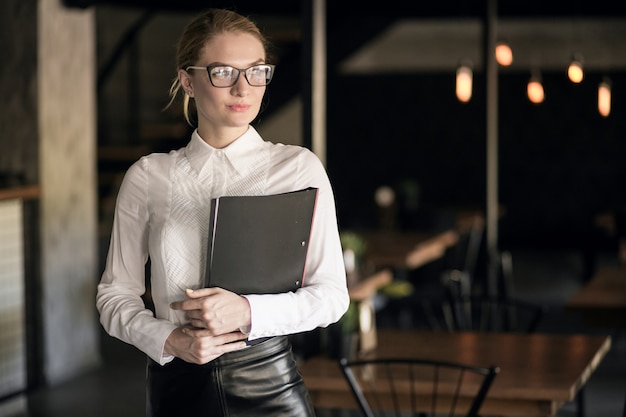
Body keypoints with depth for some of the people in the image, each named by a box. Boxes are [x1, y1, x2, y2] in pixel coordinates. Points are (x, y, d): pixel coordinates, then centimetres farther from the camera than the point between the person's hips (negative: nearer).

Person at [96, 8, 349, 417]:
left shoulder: (299, 168, -2)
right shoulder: (148, 177, 1)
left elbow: (332, 294, -4)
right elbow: (116, 292, 5)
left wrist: (248, 312, -19)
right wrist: (169, 339, -13)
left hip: (268, 381, -1)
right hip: (177, 383, 1)